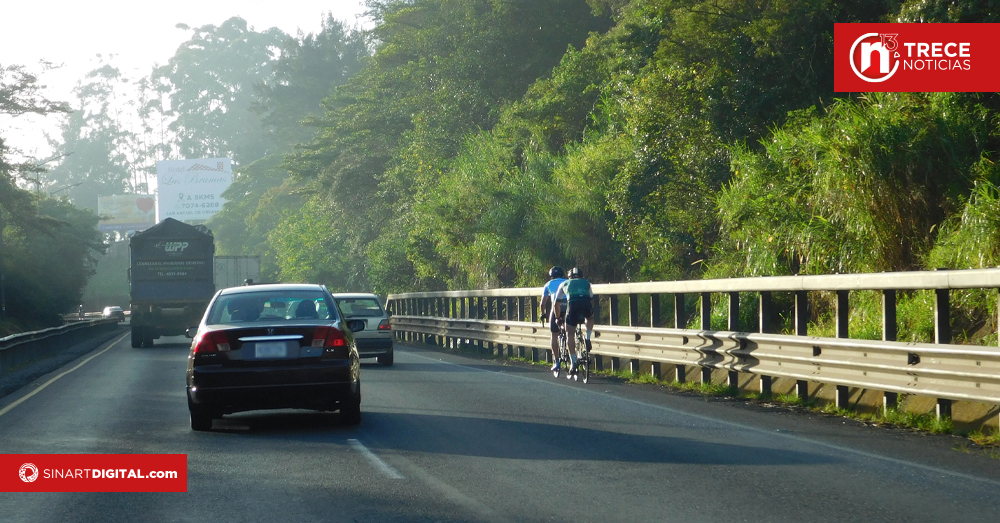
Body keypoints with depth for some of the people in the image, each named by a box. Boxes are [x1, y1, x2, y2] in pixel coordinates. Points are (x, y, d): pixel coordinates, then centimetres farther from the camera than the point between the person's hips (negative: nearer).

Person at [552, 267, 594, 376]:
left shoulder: (565, 284, 30)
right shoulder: (586, 283, 32)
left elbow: (557, 303, 31)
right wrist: (590, 312, 51)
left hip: (573, 305, -1)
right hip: (586, 305, 1)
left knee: (569, 334, 13)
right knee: (590, 318, 37)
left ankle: (573, 363, 3)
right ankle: (588, 339, 14)